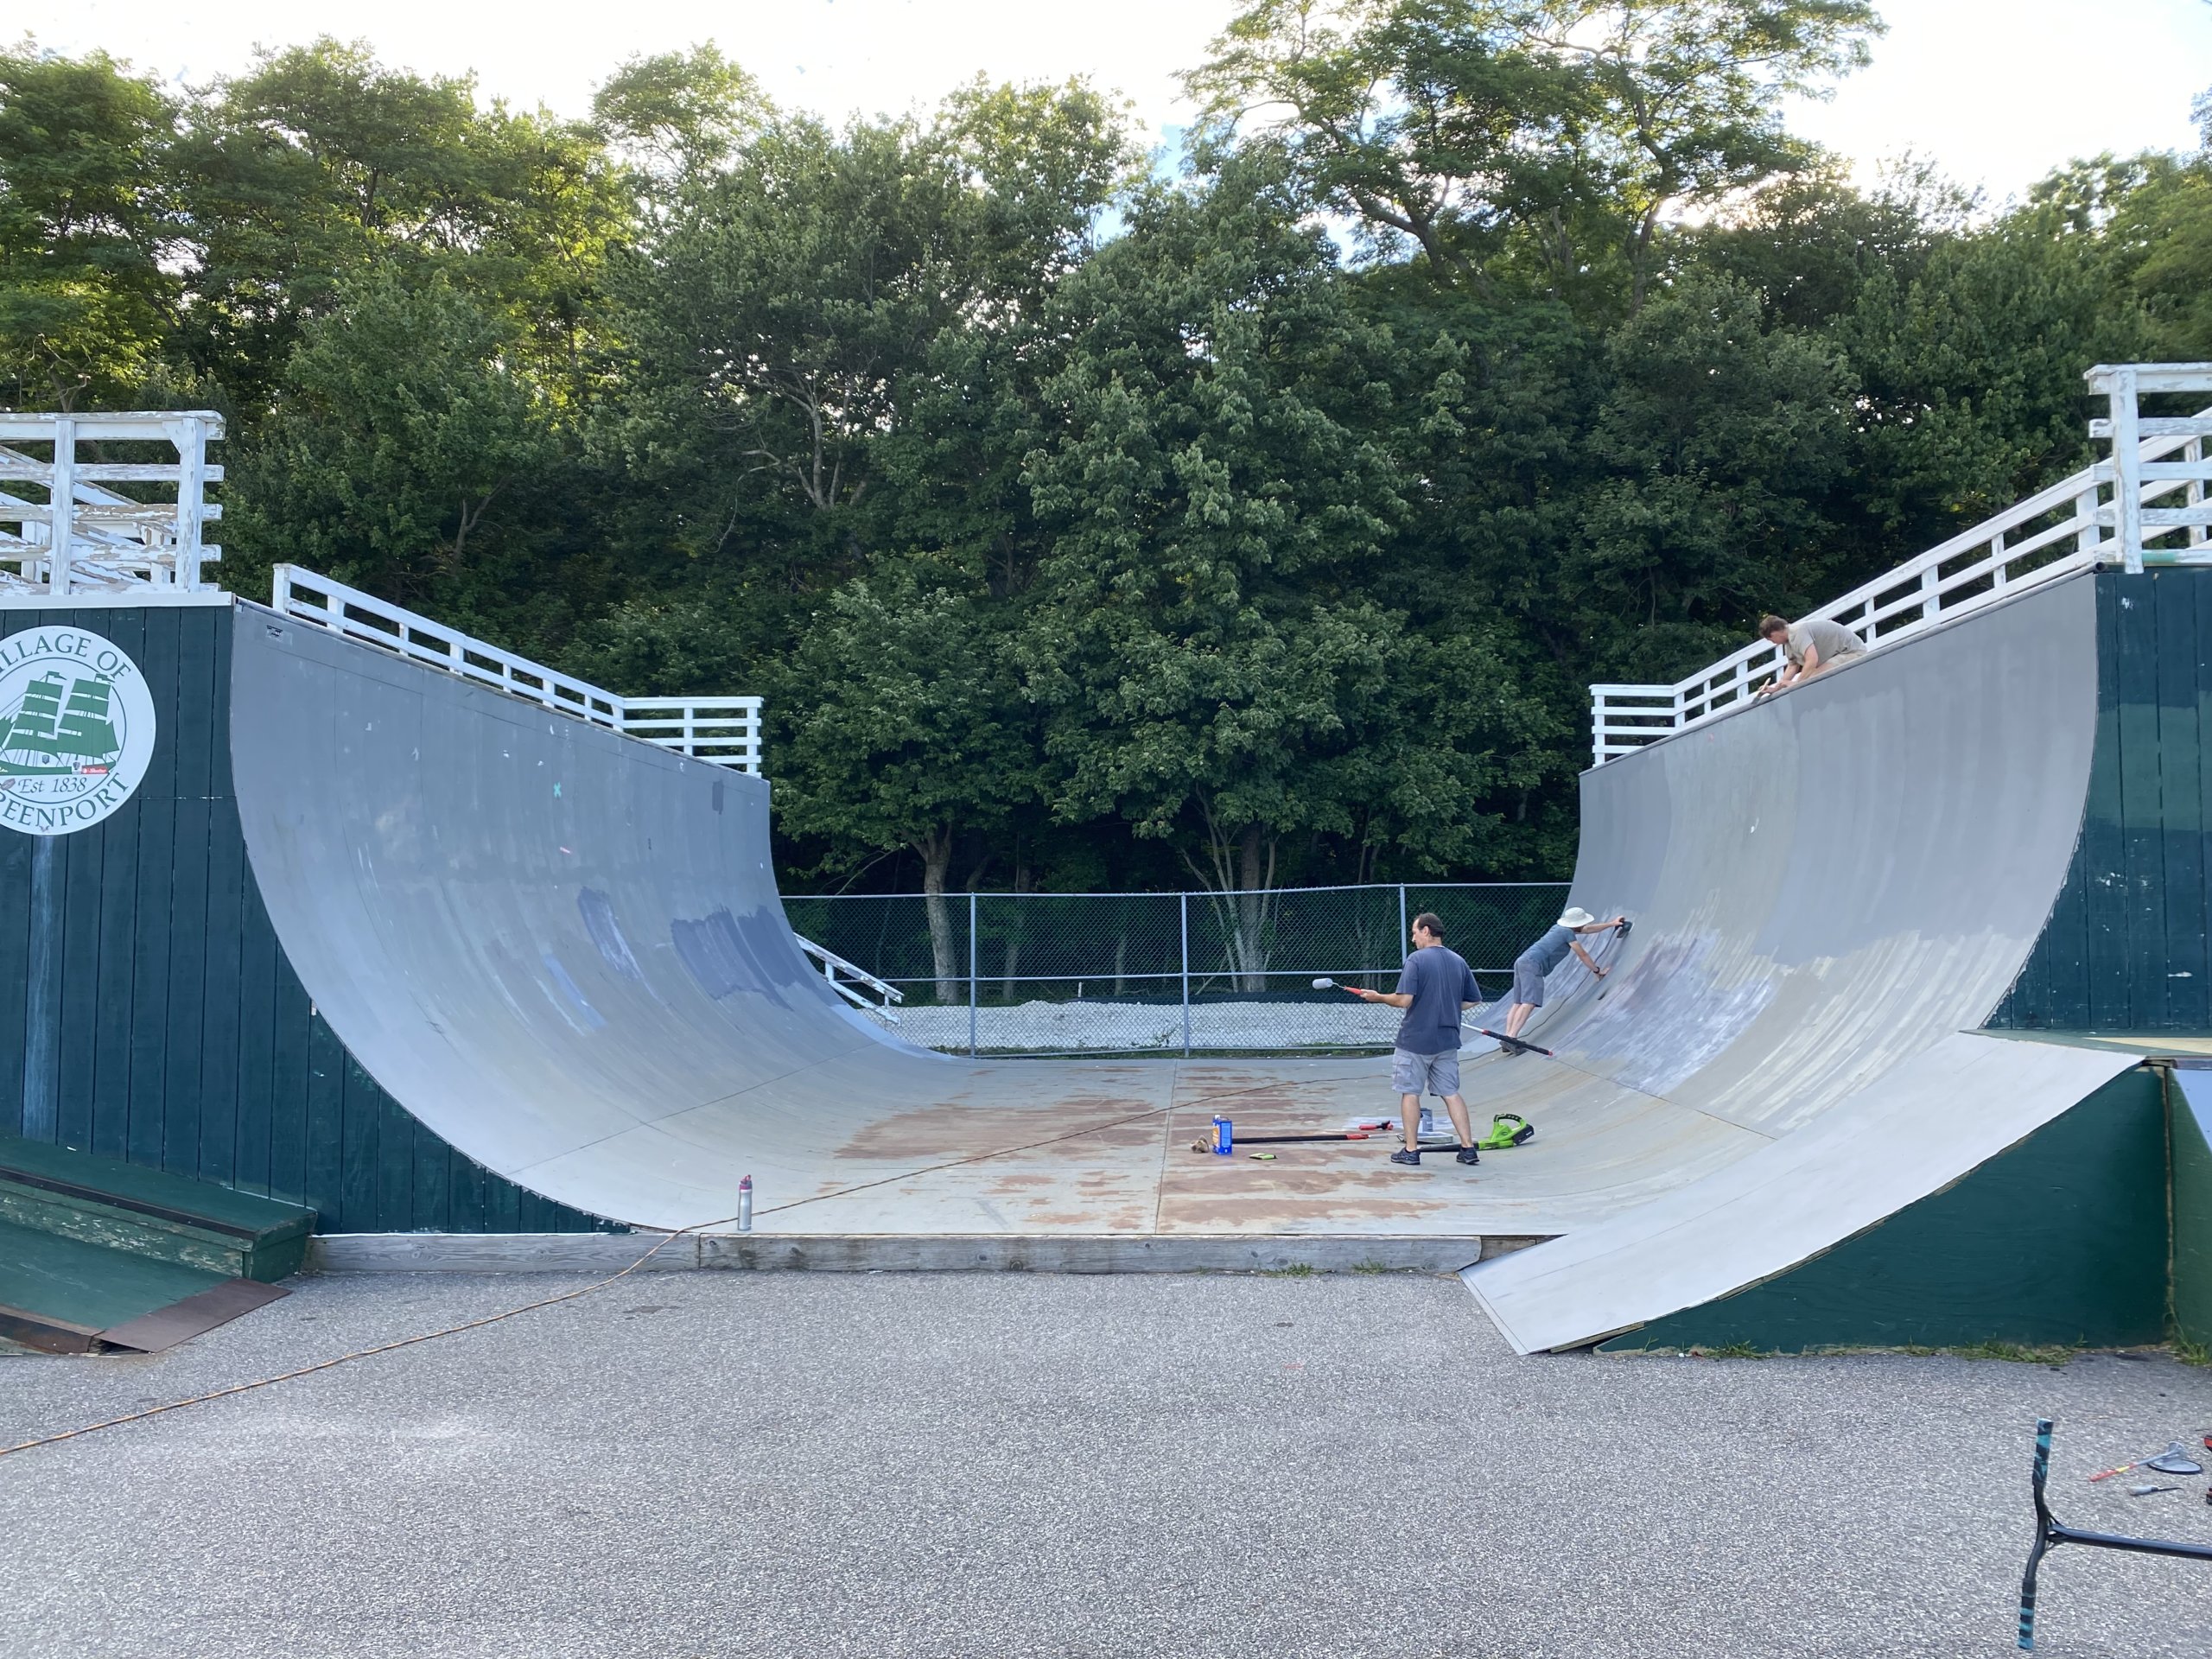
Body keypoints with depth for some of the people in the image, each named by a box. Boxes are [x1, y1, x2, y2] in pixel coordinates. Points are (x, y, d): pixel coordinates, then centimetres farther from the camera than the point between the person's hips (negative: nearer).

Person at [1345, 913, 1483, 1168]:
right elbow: (1473, 1000, 11)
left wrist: (1378, 997, -3)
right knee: (1451, 1093, 10)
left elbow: (1403, 1000, -20)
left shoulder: (1416, 960, -13)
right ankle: (1468, 1148, 5)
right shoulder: (1459, 962, 6)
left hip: (1415, 1039, -5)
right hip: (1447, 1040, 5)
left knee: (1410, 1093, 6)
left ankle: (1411, 1150, 9)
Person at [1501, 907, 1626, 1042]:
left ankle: (1508, 1036, -7)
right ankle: (1511, 1037, -34)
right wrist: (1597, 970, 20)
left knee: (1518, 1004, 3)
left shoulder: (1559, 928, 25)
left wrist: (1611, 923, 42)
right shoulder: (1568, 933, -1)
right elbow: (1583, 955, 6)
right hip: (1532, 964, -10)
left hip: (1522, 961, 10)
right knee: (1530, 1003, -21)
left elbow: (1588, 929, 37)